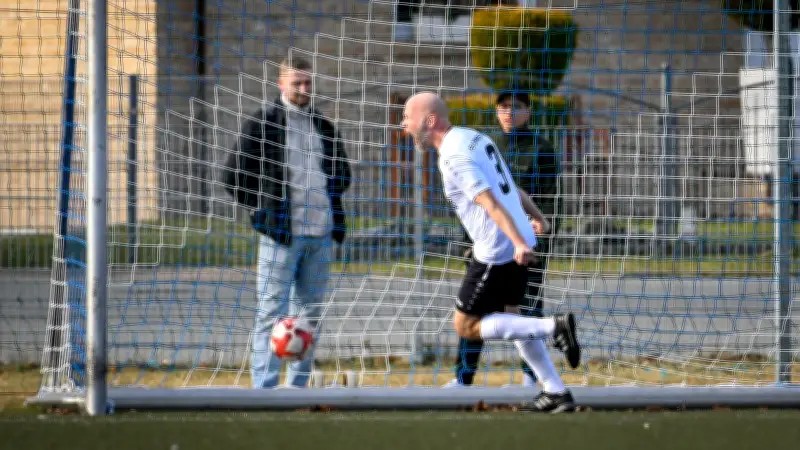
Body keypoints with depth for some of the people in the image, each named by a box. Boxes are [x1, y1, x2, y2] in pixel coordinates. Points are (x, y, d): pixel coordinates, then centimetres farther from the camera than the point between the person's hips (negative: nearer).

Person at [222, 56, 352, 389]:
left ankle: (298, 386, 14)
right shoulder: (263, 123, -1)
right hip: (281, 234, -6)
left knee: (309, 314, 8)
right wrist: (262, 209, -3)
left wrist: (329, 198, 10)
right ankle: (264, 388, -9)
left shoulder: (323, 127, 15)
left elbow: (342, 173, 27)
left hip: (320, 235, 6)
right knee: (272, 313, -8)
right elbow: (234, 176, -1)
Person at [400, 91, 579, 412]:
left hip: (495, 250, -9)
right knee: (508, 318, 21)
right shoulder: (473, 138, 13)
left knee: (466, 325, 0)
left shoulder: (453, 157, -16)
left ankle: (554, 327, -9)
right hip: (518, 243, 9)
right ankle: (556, 392, 20)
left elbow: (490, 202, -26)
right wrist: (537, 217, 36)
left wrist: (518, 242, -35)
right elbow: (510, 186, 24)